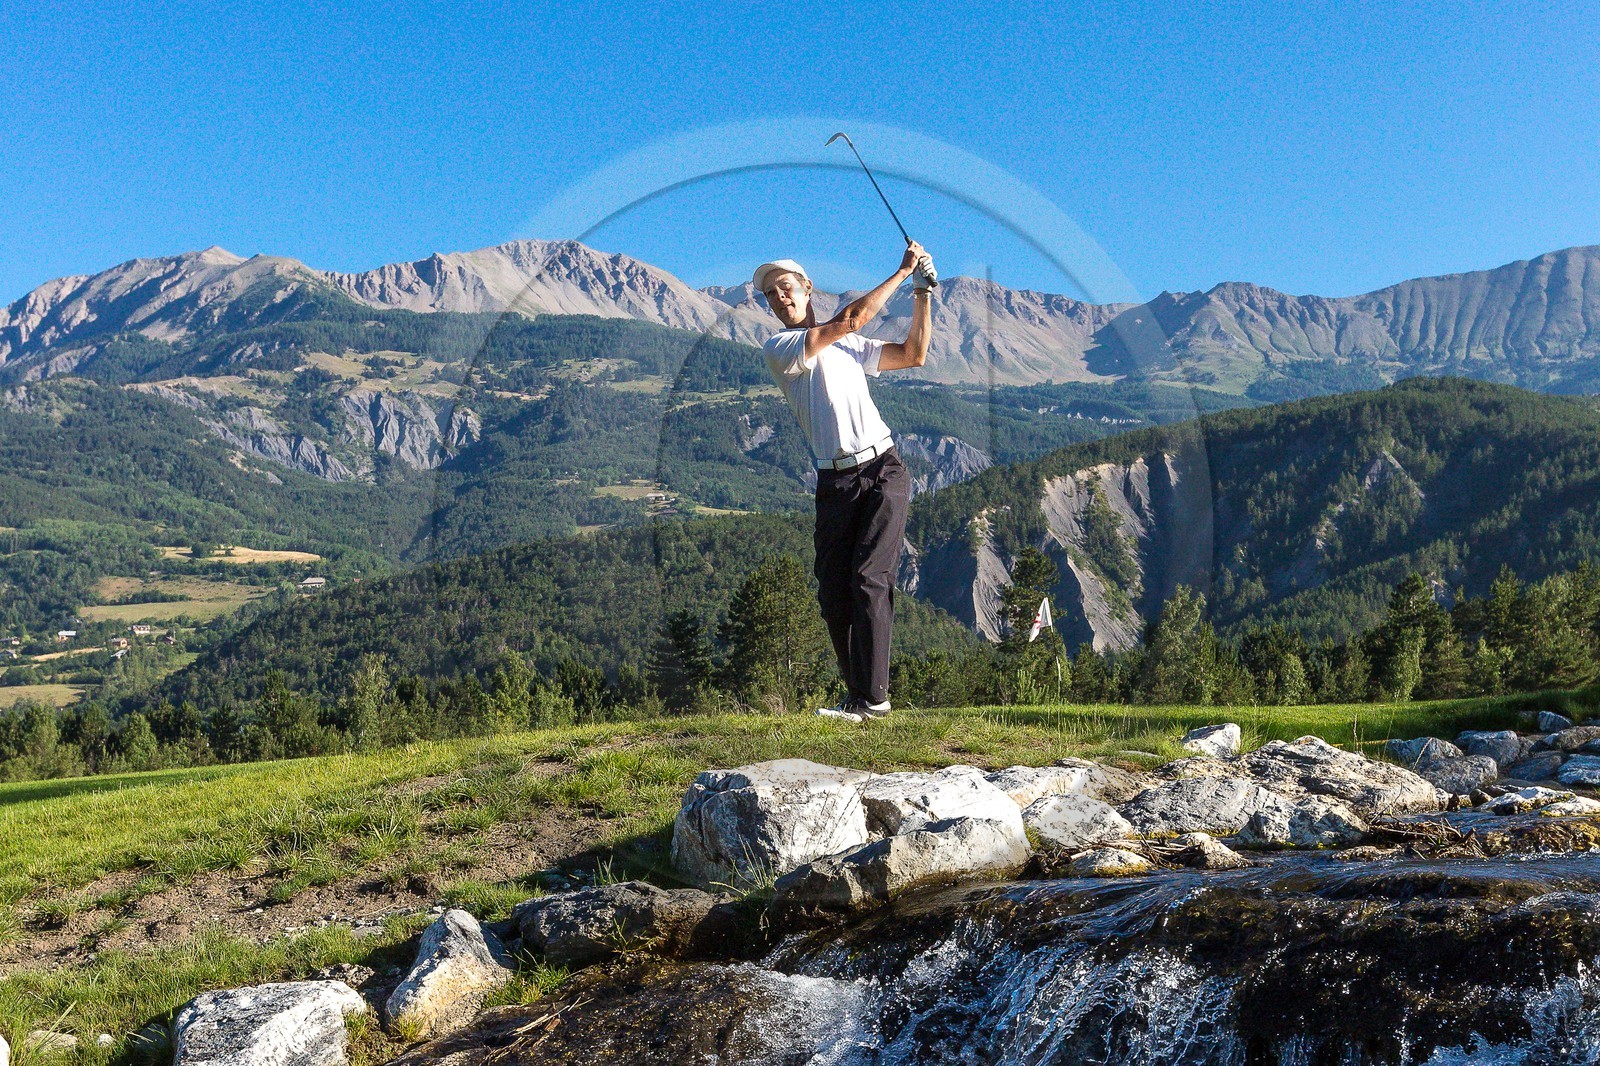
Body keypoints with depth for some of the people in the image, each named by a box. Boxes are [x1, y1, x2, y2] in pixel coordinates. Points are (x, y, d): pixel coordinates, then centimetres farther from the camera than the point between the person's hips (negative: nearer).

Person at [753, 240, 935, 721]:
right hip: (835, 483, -1)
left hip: (883, 470, 1)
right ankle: (858, 696, 9)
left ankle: (872, 696, -12)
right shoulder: (778, 348, 3)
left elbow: (913, 354, 18)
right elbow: (848, 320, -7)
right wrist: (902, 272, -2)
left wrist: (923, 292, 12)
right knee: (833, 592, -3)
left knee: (868, 578, -12)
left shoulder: (849, 346, 21)